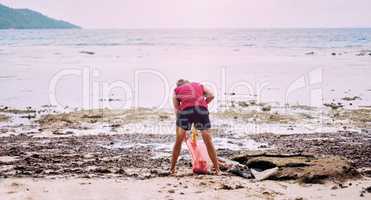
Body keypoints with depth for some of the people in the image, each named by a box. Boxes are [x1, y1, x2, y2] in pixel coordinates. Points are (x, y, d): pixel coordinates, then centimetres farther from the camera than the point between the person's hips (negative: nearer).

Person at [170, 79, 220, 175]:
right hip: (201, 109, 1)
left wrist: (182, 132, 23)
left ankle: (172, 169, 21)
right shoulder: (199, 85, 33)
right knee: (208, 141, 12)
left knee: (178, 141, 16)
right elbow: (211, 95, 13)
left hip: (186, 109, -1)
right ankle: (217, 169, 15)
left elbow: (177, 109, 20)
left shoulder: (177, 90, 29)